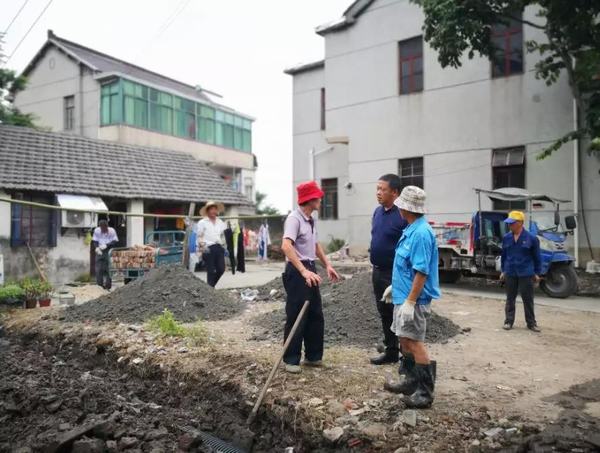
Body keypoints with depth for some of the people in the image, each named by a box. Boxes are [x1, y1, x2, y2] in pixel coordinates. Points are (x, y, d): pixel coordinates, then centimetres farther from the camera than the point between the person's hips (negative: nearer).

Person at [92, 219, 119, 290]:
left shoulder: (111, 231, -7)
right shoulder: (97, 230, -1)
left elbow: (115, 241, -7)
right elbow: (94, 241, 6)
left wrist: (107, 245, -20)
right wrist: (96, 247, -13)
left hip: (108, 251, -2)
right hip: (99, 251, 2)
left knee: (107, 268, -7)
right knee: (98, 269, -1)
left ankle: (108, 284, 3)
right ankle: (99, 285, 8)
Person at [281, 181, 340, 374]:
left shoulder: (311, 220, 12)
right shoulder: (294, 218, -17)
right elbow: (286, 246, -31)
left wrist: (327, 265, 16)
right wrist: (303, 271, -38)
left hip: (310, 270, 9)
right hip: (297, 271, -9)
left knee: (316, 315, 14)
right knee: (296, 318, -2)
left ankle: (313, 356, 26)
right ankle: (291, 360, 11)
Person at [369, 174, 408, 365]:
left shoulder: (402, 216, -18)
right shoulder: (377, 212, 7)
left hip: (394, 274, -8)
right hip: (378, 271, 8)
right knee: (385, 314, 17)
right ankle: (391, 351, 30)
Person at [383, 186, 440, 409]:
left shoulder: (421, 233, -22)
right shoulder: (411, 229, 10)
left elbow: (421, 271, -25)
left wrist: (410, 301, -25)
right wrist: (395, 286, 23)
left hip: (413, 298, -10)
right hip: (403, 295, 10)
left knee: (414, 343, -3)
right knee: (405, 340, 18)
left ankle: (425, 393, 7)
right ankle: (412, 381, 32)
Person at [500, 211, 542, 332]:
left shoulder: (531, 238, -6)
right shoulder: (506, 238, 3)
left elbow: (537, 257, 0)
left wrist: (537, 273, 1)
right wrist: (503, 270, 13)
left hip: (526, 274, -3)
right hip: (510, 273, 3)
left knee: (528, 299, 6)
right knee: (510, 299, 10)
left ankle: (531, 323, 17)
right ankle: (508, 321, 19)